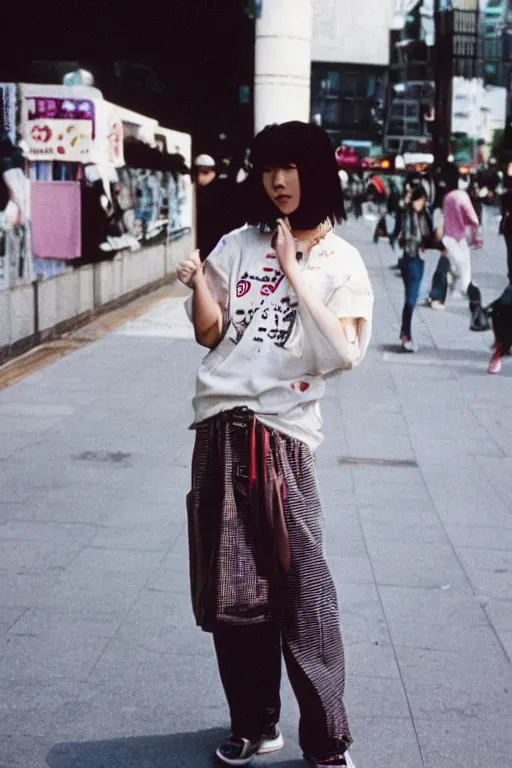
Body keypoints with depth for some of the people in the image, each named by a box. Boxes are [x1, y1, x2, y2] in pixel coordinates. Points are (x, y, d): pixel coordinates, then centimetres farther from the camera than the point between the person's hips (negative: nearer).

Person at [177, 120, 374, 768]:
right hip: (221, 425, 4)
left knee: (301, 587, -7)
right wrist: (198, 284, -11)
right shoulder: (238, 245, 9)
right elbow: (210, 336, 9)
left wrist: (293, 272, -14)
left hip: (285, 430, -3)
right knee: (230, 587, 8)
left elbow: (343, 354, -12)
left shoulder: (340, 261, 1)